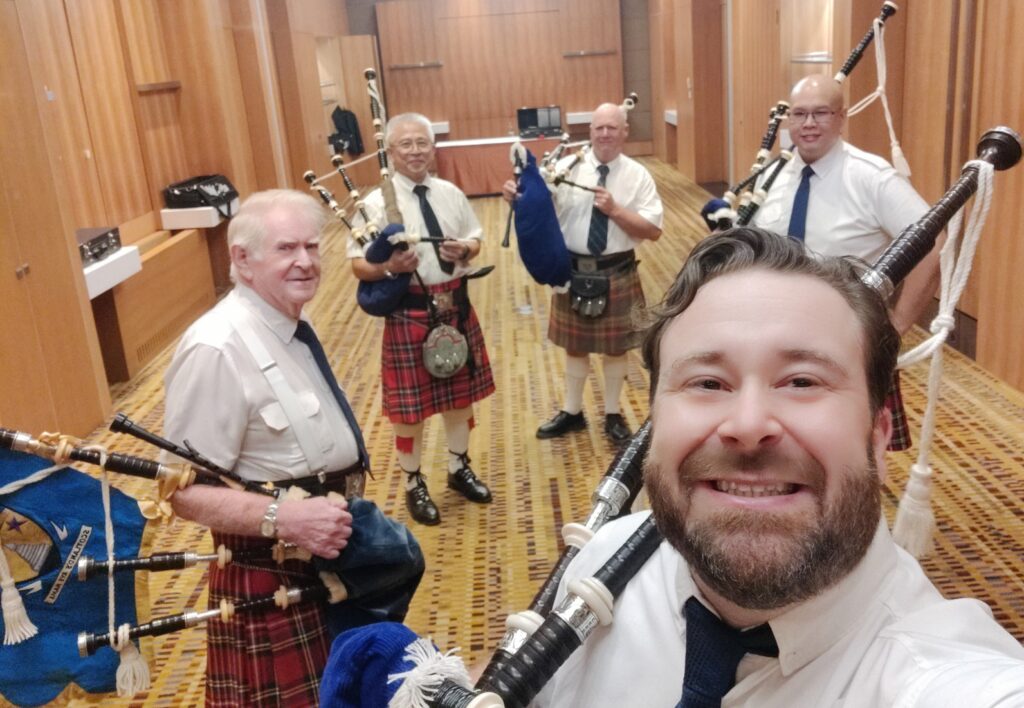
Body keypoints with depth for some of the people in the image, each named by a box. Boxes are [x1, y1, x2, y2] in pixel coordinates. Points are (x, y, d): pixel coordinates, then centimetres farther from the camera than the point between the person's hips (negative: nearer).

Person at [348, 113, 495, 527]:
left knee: (461, 394, 18)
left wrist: (465, 249, -10)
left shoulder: (451, 194, 3)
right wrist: (390, 267, -31)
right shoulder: (377, 204, -11)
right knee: (410, 406, 7)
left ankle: (459, 469, 40)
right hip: (409, 315, -5)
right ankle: (414, 485, 28)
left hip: (456, 308, 5)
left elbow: (476, 239, 12)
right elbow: (358, 265, -11)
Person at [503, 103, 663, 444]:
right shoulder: (567, 168, -4)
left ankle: (612, 415, 31)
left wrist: (615, 210, -22)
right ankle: (572, 412, 34)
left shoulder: (638, 175, -5)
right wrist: (516, 195, -31)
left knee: (616, 347, 12)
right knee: (575, 344, 16)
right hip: (573, 270, 1)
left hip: (617, 274, -1)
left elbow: (653, 230, -11)